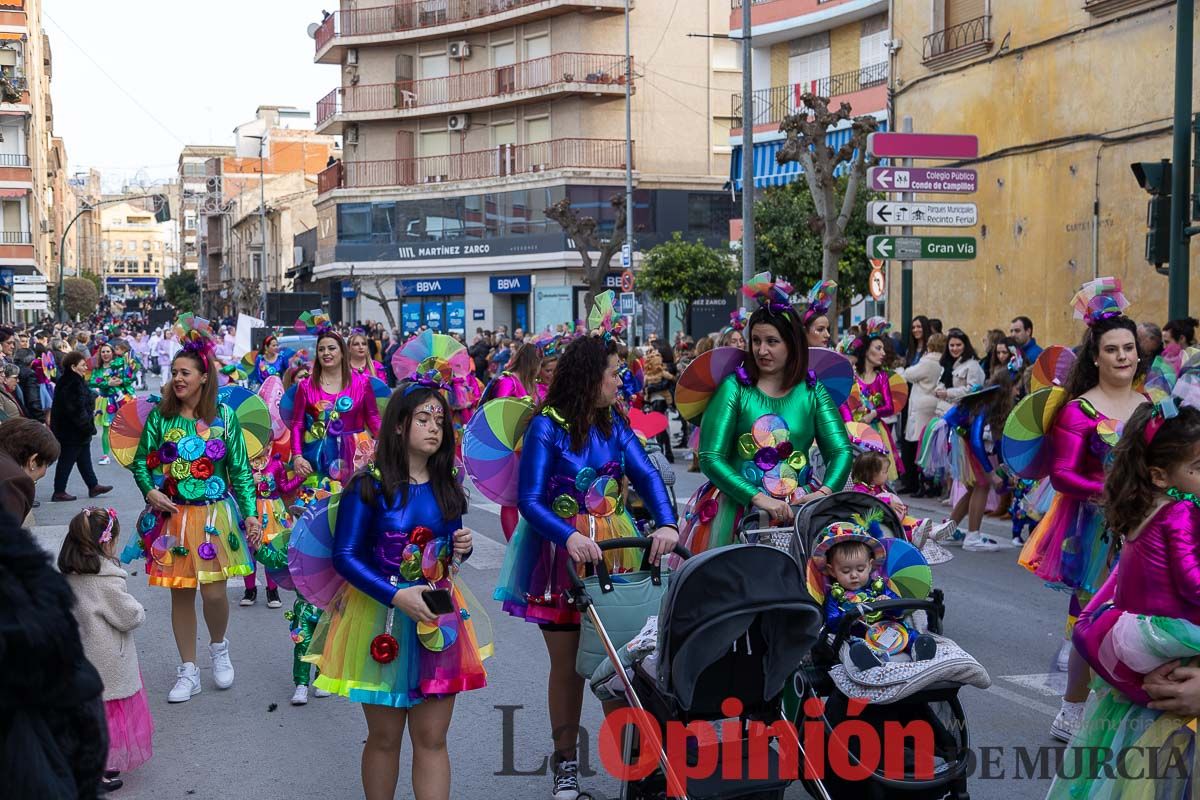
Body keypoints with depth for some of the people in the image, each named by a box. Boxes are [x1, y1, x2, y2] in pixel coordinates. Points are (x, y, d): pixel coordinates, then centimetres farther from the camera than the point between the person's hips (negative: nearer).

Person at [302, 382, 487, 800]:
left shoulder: (446, 486, 6)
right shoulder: (369, 485, -9)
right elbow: (345, 557, -12)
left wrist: (461, 546, -5)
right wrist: (398, 596, -22)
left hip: (437, 615, 4)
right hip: (380, 615, -3)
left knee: (432, 738, 2)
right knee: (384, 737, 7)